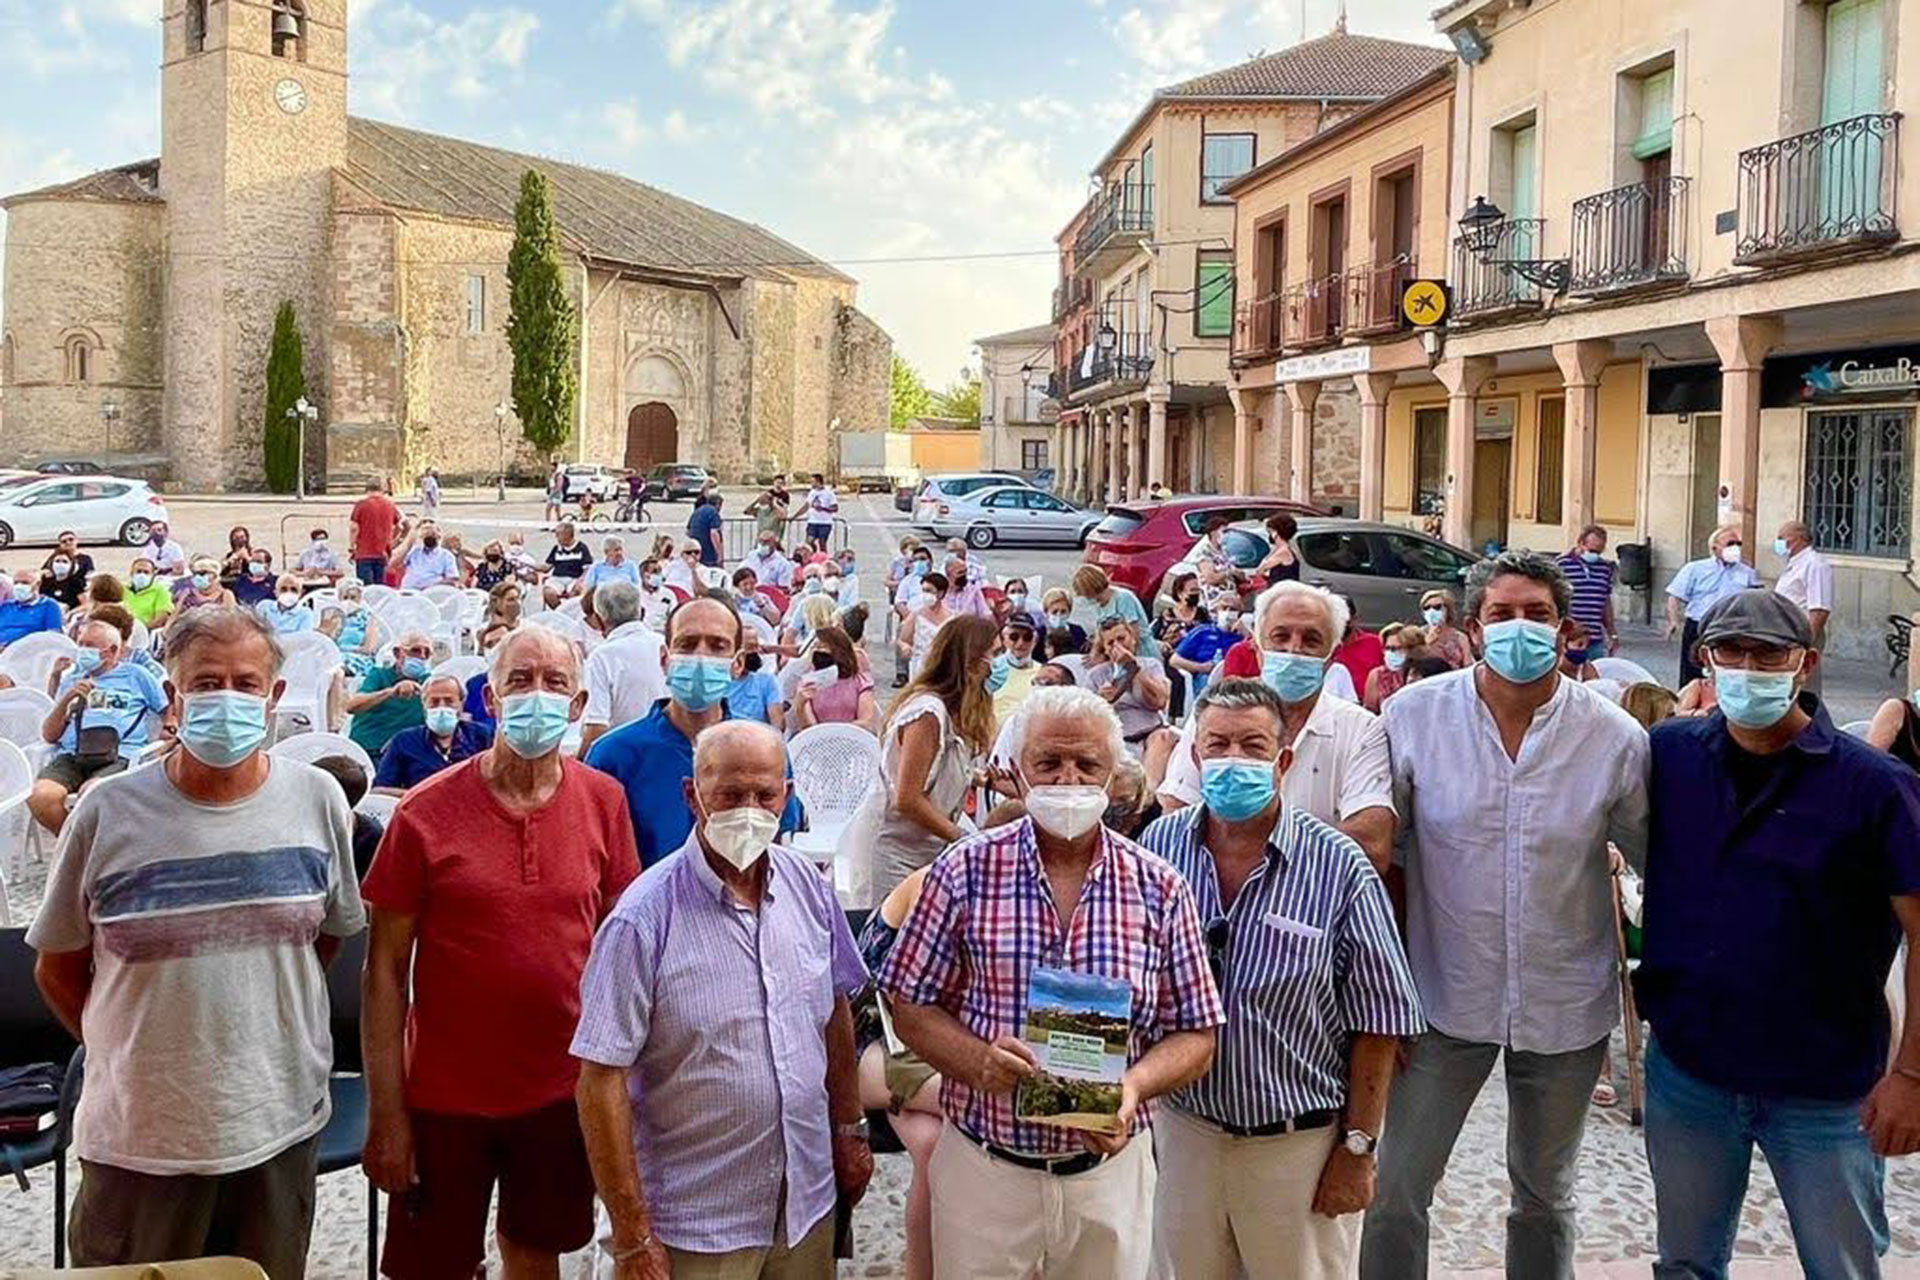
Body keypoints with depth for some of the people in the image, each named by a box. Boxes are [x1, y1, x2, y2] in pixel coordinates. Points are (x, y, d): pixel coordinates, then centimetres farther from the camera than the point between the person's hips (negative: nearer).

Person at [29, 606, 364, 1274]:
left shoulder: (317, 799, -3)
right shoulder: (108, 813, -8)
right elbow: (57, 969, 3)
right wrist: (129, 1051, 6)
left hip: (281, 1123, 2)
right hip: (140, 1134, -1)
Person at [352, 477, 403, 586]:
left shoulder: (361, 505, -7)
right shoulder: (390, 505, 5)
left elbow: (353, 528, -9)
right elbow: (398, 527, 14)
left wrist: (352, 546, 2)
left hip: (364, 553, -4)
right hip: (383, 553, 4)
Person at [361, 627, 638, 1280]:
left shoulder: (604, 802, -3)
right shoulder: (426, 811, -11)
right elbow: (385, 968, -8)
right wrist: (385, 1115, -10)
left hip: (564, 1091, 3)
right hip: (446, 1096, -2)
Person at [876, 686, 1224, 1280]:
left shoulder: (1159, 890, -2)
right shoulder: (965, 871, -6)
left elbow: (1196, 1036, 2)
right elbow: (909, 1003, -2)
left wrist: (1134, 1084, -18)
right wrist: (977, 1060, -21)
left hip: (1111, 1169, 1)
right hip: (982, 1169, -1)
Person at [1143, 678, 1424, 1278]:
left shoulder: (1340, 869, -13)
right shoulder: (1159, 848, -4)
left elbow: (1379, 1020, -7)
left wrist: (1358, 1148, -7)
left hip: (1300, 1142, -2)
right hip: (1181, 1129, 3)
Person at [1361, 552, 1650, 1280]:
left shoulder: (1616, 738, -9)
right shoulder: (1414, 715, -9)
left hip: (1566, 1009, 1)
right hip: (1445, 998, -1)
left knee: (1545, 1199, 20)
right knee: (1396, 1193, 3)